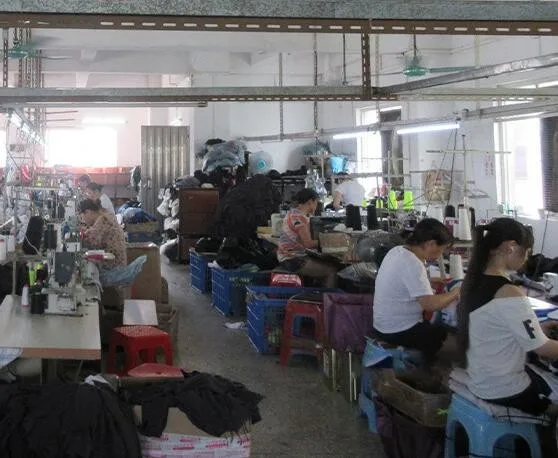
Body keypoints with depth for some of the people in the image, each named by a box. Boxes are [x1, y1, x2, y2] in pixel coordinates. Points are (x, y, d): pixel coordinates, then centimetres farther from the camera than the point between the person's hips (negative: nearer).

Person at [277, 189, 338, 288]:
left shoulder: (294, 212, 12)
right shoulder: (300, 217, -19)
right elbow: (308, 243, -21)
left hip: (288, 257, 11)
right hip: (293, 260, -11)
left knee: (326, 265, 17)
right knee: (332, 271, -9)